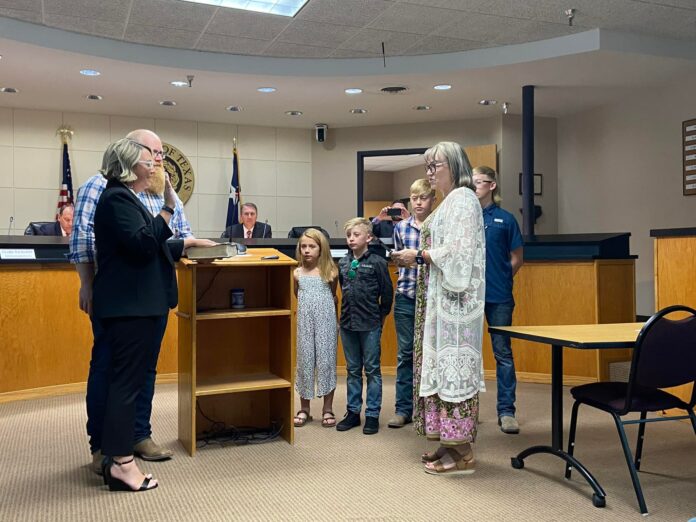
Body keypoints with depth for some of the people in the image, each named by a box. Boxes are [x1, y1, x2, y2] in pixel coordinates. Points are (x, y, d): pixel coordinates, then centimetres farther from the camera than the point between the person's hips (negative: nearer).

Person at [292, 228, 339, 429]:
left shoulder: (330, 272, -2)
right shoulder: (297, 274, 2)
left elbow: (333, 298, 9)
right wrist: (309, 307, 4)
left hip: (326, 323, -1)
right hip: (305, 323, 2)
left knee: (326, 361, 2)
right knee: (304, 362, 7)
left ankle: (327, 409, 15)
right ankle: (304, 409, 20)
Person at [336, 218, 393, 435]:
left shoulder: (377, 262, -8)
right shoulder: (343, 263, 6)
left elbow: (387, 292, -4)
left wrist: (380, 316, 2)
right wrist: (348, 312, 13)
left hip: (370, 326, -5)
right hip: (347, 323, 5)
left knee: (372, 370, 4)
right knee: (352, 370, 13)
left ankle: (372, 415, 13)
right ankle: (353, 412, 23)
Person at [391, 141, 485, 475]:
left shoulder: (463, 198, -9)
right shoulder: (448, 202, 20)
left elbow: (458, 251, -19)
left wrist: (418, 255, -13)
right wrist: (416, 257, 9)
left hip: (453, 298, -10)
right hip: (438, 298, 10)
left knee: (452, 363, -7)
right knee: (442, 363, 10)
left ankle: (461, 452, 0)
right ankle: (449, 441, 17)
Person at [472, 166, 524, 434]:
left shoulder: (505, 219, 2)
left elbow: (517, 258, 7)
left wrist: (499, 279, 6)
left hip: (498, 296, -1)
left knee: (502, 352, 3)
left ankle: (506, 411, 10)